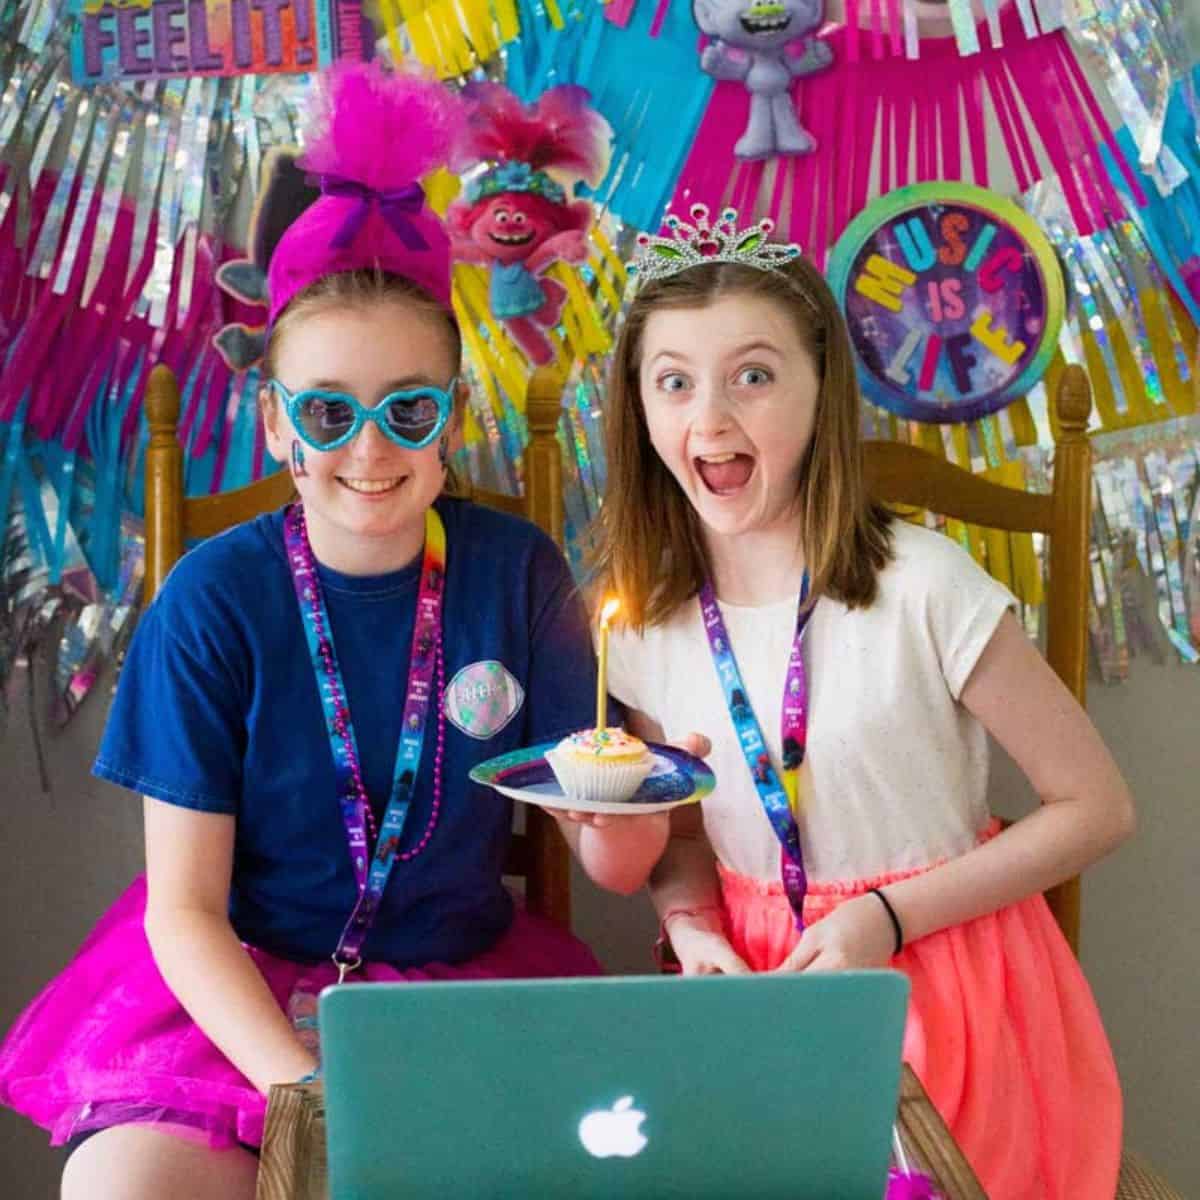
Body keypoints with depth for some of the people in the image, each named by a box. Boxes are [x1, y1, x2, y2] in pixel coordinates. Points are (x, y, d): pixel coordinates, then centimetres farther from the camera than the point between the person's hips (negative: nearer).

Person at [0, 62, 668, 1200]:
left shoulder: (515, 573, -6)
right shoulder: (216, 597, -9)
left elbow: (616, 869, -3)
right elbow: (183, 908, -7)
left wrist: (623, 810, -26)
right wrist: (299, 1082, -21)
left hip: (465, 977, 2)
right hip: (240, 987, -1)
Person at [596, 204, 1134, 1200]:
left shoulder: (923, 587, -17)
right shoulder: (644, 625, -3)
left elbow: (1097, 808, -10)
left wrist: (888, 916, -16)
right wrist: (691, 928, -10)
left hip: (940, 986, -3)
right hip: (759, 985, 4)